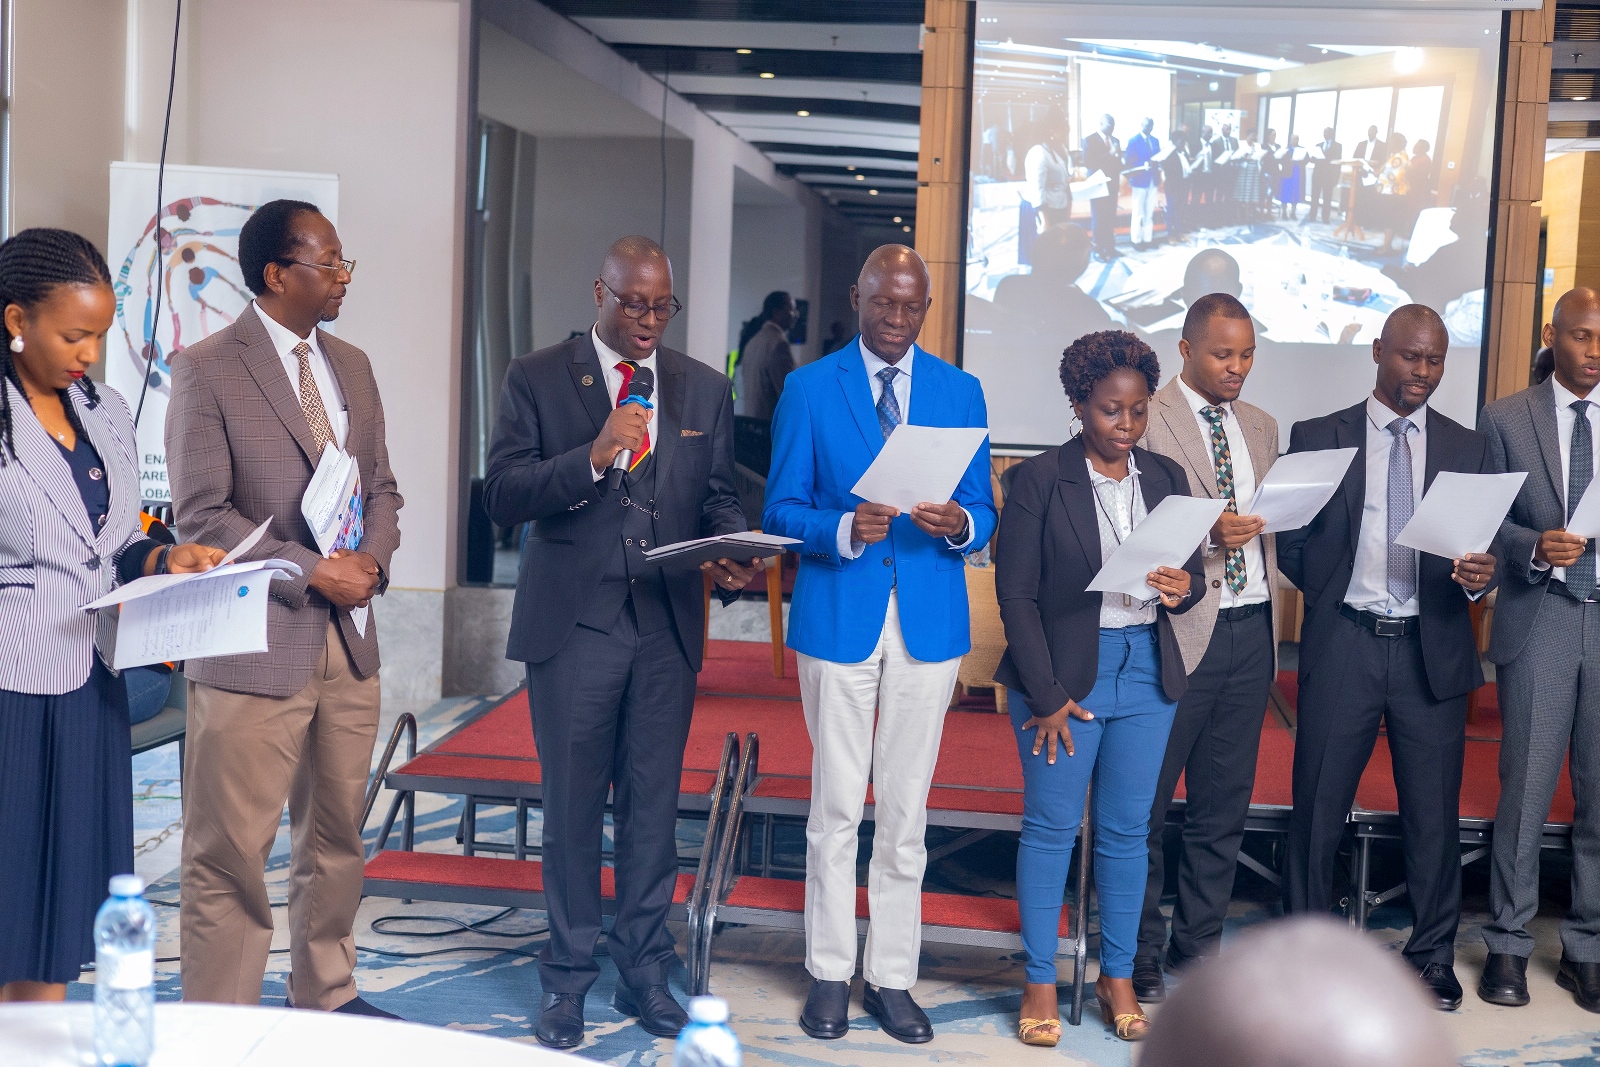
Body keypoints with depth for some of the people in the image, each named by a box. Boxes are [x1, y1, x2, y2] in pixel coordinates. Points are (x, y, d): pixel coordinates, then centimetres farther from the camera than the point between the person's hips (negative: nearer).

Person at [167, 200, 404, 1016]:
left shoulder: (352, 367, 13)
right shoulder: (206, 370, -7)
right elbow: (201, 515, -12)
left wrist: (373, 560, -3)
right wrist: (312, 573, -16)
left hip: (348, 642, 7)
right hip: (254, 645, -6)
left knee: (335, 838, 16)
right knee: (231, 853, 0)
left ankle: (325, 996, 31)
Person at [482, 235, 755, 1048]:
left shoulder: (705, 389, 11)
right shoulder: (536, 380, 1)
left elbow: (719, 498, 12)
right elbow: (502, 496, -7)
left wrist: (732, 557, -9)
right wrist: (593, 457, -20)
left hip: (668, 628, 3)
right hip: (573, 624, -2)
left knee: (654, 804, 8)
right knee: (573, 805, 5)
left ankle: (644, 968, 22)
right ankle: (568, 974, 19)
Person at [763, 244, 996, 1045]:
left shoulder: (960, 392, 8)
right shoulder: (809, 388, 2)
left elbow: (983, 514, 8)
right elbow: (781, 510, -1)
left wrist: (958, 524, -15)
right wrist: (843, 529, -20)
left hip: (930, 622, 2)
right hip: (838, 618, -2)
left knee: (906, 809, 7)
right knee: (836, 807, 5)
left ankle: (891, 978, 18)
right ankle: (830, 974, 18)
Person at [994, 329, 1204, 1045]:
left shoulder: (1166, 479, 9)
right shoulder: (1040, 480, -5)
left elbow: (1194, 574, 14)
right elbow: (1016, 594, -7)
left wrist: (1182, 587, -12)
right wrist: (1048, 696, -10)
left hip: (1147, 671, 4)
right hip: (1062, 671, -4)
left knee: (1127, 830, 9)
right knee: (1051, 827, 3)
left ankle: (1118, 978, 21)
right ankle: (1040, 982, 14)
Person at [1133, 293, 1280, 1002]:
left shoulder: (1262, 428, 17)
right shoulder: (1148, 421, -5)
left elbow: (1268, 524, 18)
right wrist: (1207, 535, -23)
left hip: (1251, 630, 7)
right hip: (1179, 630, -6)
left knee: (1225, 801, 12)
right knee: (1147, 802, 1)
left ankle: (1200, 944, 23)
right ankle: (1139, 954, 12)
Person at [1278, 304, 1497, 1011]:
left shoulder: (1467, 448, 10)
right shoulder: (1317, 438, 5)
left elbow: (1484, 550, 8)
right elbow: (1291, 546, 5)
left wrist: (1478, 576, -12)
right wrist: (1333, 592, -9)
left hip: (1433, 649, 2)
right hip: (1342, 645, -1)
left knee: (1433, 811, 7)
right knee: (1318, 806, 4)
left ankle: (1432, 956, 22)